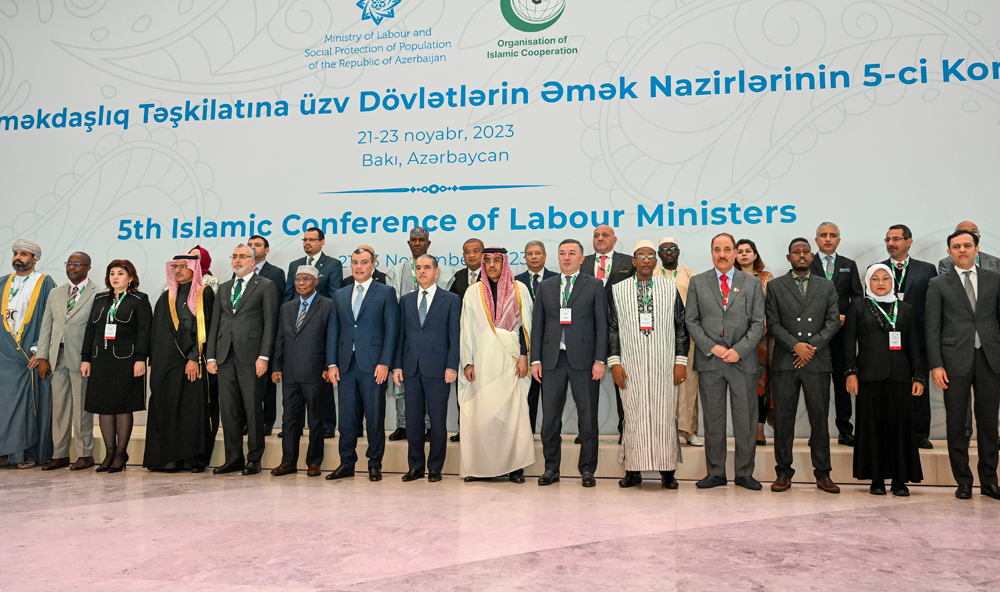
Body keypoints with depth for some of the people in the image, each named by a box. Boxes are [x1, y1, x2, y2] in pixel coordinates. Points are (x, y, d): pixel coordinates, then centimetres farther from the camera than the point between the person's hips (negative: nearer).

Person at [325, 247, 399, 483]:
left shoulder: (386, 293, 4)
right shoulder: (340, 296, 16)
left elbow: (391, 330, -3)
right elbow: (333, 330, 13)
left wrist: (384, 363, -11)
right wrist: (332, 363, 3)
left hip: (373, 365, -4)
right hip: (346, 365, 4)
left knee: (375, 417, 1)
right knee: (347, 416, 7)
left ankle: (374, 464, 13)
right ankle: (347, 463, 18)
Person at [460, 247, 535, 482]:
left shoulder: (519, 290, 7)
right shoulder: (473, 293, 10)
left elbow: (525, 324, 5)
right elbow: (466, 330, 8)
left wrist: (523, 356, -4)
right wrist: (467, 362, 1)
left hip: (510, 361, -1)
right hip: (483, 362, 1)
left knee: (512, 411, -3)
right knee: (481, 412, -1)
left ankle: (514, 466, 5)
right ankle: (480, 465, 7)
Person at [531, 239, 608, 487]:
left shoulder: (594, 286, 5)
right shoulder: (545, 287, 13)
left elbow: (602, 325, 0)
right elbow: (537, 325, 12)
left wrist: (600, 360, -8)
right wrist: (535, 359, 3)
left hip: (584, 361, -2)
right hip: (552, 360, 3)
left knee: (588, 418, 3)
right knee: (550, 418, 5)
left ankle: (587, 470, 15)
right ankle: (551, 468, 18)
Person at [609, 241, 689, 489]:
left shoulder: (671, 288, 7)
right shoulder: (618, 290, 6)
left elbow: (681, 327, 7)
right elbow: (612, 328, 6)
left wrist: (681, 361, 0)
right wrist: (614, 362, -2)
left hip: (664, 366, 0)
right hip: (631, 365, 0)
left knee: (665, 414, 2)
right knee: (633, 415, 1)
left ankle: (667, 470, 12)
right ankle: (633, 470, 10)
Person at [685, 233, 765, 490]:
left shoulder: (752, 283, 8)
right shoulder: (698, 282, 8)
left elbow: (758, 323, 3)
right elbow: (691, 320, 3)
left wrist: (739, 350, -10)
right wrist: (711, 347, -8)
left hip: (743, 361, 0)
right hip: (709, 362, 0)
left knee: (745, 420, 4)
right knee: (713, 420, 6)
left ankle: (745, 473, 17)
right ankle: (716, 472, 16)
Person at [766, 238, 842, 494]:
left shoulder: (826, 286, 13)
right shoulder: (776, 286, 8)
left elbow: (833, 321, 5)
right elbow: (772, 323, 1)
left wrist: (813, 346, -8)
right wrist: (795, 345, -11)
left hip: (817, 361, 1)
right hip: (784, 362, -1)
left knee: (820, 418, 3)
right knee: (783, 418, 1)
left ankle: (823, 473, 13)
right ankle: (783, 473, 9)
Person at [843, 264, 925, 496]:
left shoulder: (905, 308, 14)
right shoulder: (858, 306, 8)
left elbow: (913, 345, 12)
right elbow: (849, 341, 3)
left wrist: (918, 377, 5)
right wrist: (851, 372, -6)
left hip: (898, 373, 2)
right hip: (869, 373, -1)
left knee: (899, 423, -2)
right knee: (872, 423, -1)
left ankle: (900, 480, 5)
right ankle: (877, 479, 7)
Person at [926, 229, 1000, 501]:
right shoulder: (939, 285, 5)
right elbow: (932, 328, 1)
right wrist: (936, 364, -7)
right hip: (956, 361, -1)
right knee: (957, 424, 3)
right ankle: (963, 481, 13)